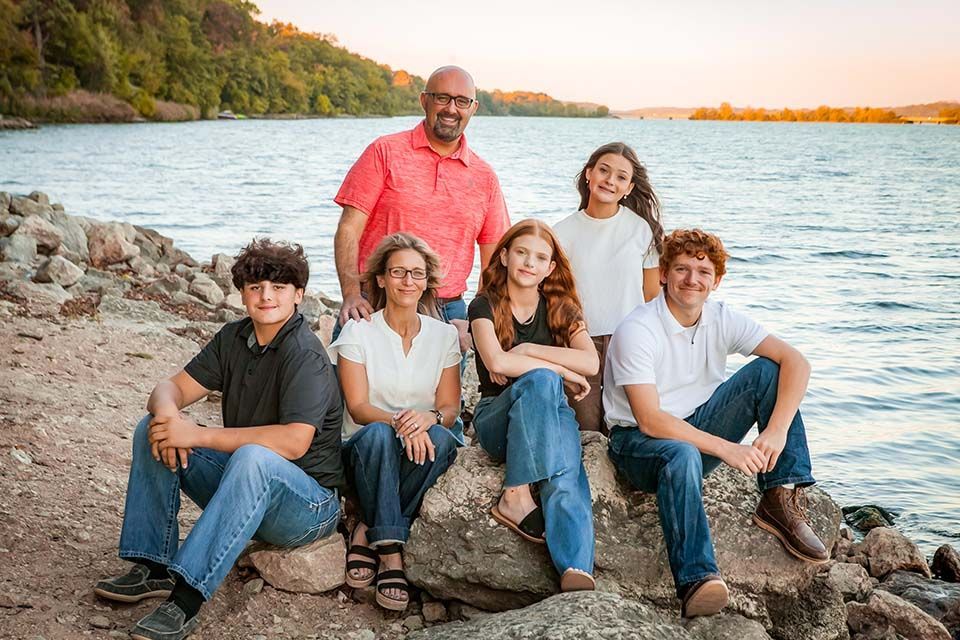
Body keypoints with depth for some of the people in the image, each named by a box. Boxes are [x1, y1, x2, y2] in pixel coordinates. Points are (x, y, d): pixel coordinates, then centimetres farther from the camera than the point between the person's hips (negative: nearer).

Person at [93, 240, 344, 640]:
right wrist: (167, 411, -22)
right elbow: (173, 387, 5)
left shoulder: (305, 355, -19)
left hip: (307, 502, -8)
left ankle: (186, 599, -39)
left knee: (254, 457, -39)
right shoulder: (235, 338, 5)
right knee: (152, 429, -3)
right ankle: (155, 569, -7)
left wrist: (199, 435, -28)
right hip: (244, 487, 8)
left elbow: (294, 441, -30)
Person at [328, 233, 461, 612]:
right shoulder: (358, 332, -1)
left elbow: (449, 407, 1)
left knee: (441, 439, -33)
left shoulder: (444, 335, 6)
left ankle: (369, 533, -24)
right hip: (365, 450, -2)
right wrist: (398, 422, -31)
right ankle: (390, 552, -33)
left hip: (421, 449, 2)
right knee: (378, 434, -37)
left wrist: (429, 418, -24)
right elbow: (358, 408, -9)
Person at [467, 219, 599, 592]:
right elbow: (497, 363, -22)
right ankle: (516, 496, -34)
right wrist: (562, 371, -16)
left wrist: (526, 350, -14)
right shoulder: (486, 306, -2)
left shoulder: (560, 309, 8)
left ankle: (577, 572, -51)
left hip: (550, 412, 2)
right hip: (497, 418, -2)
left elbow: (591, 363, -10)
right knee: (540, 379, -35)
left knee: (566, 476, -31)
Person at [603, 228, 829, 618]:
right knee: (682, 456, -41)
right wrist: (725, 448, -29)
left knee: (769, 370, -13)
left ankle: (781, 500, -18)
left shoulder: (722, 320, -4)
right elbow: (650, 421, -25)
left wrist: (778, 430, -27)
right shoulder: (636, 331, -19)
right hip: (638, 440, -5)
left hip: (698, 428, 6)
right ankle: (696, 581, -46)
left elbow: (795, 362, -12)